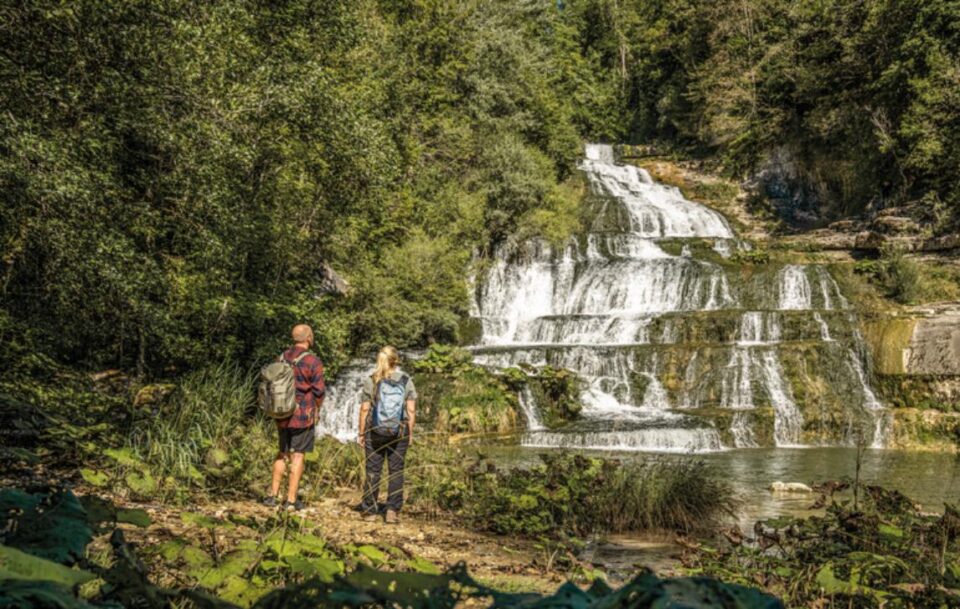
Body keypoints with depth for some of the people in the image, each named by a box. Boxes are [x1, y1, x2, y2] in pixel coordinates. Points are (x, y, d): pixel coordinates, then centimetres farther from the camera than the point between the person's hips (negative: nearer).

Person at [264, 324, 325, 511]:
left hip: (282, 414, 5)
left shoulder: (282, 358, 5)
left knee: (282, 453, 17)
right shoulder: (313, 362, -13)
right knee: (297, 456, 1)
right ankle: (291, 500, 4)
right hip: (303, 415, -5)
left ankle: (273, 495, 17)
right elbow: (319, 392, -9)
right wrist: (316, 409, 9)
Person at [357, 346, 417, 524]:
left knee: (373, 471, 7)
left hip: (375, 431, 0)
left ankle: (370, 511, 12)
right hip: (399, 432, 0)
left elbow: (365, 409, -4)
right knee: (396, 471, 7)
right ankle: (393, 510, 2)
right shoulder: (406, 380, -1)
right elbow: (411, 410, -2)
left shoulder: (371, 381, -3)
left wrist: (361, 433, 3)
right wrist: (410, 432, 6)